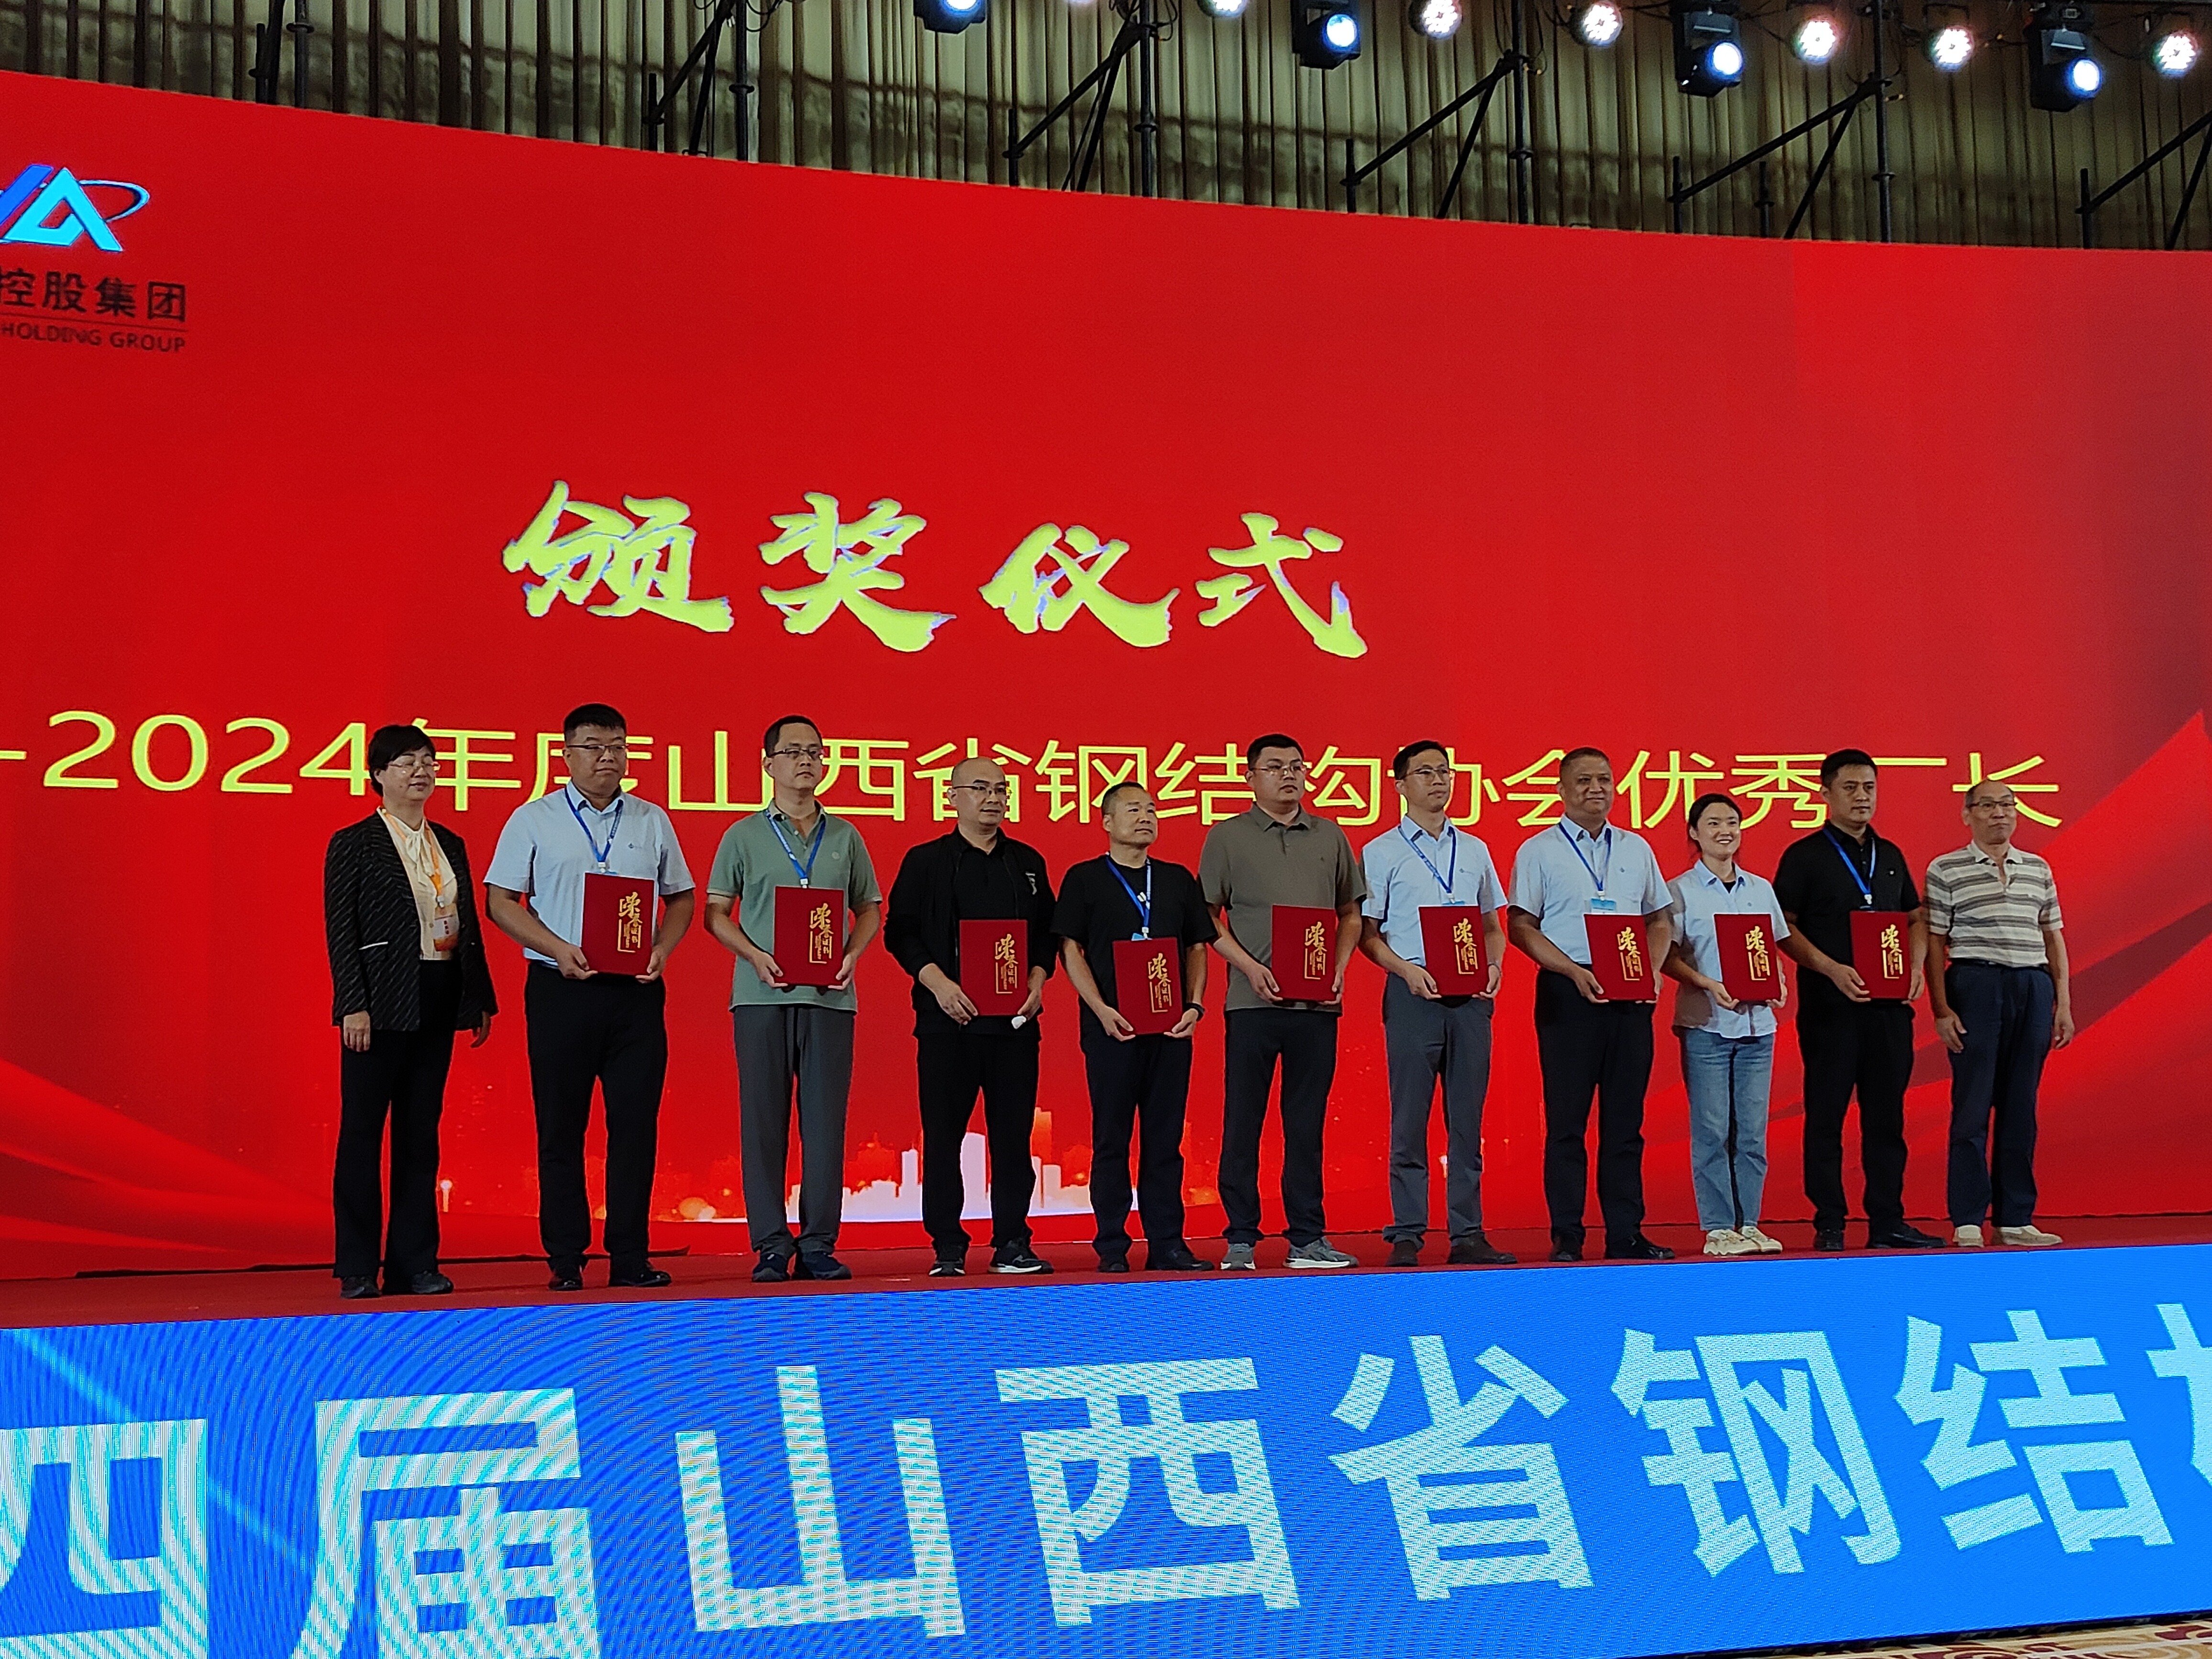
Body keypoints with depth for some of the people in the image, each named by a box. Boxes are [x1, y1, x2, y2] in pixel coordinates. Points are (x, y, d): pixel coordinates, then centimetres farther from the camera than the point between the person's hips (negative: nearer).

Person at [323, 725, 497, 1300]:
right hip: (382, 1005, -6)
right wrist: (353, 1006, -16)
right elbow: (340, 931, -8)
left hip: (438, 1003, 6)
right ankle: (357, 1269, 6)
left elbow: (470, 927, 15)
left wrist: (482, 999, 12)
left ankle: (415, 1263, 14)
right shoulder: (353, 844, -3)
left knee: (420, 1134, 9)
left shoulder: (450, 845, 14)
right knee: (362, 1134, 0)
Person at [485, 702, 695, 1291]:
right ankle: (565, 1259, 8)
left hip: (636, 990, 2)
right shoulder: (534, 820, 4)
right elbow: (500, 901, 0)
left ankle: (630, 1257, 6)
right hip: (562, 988, -2)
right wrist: (559, 950, -12)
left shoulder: (653, 822, 13)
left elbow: (681, 898, 16)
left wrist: (662, 949, -3)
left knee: (636, 1122, 1)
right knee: (561, 1126, 1)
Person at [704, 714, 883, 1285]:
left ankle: (818, 1245, 6)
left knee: (825, 1121, 0)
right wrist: (756, 956, -10)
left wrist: (852, 956, -1)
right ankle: (770, 1245, 4)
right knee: (763, 1120, -1)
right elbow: (716, 912, 6)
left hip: (829, 996, 2)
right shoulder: (744, 836, 8)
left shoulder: (845, 837, 14)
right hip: (762, 994, -2)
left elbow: (870, 908, 17)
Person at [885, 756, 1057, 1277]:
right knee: (943, 1135, -1)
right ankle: (948, 1248, 7)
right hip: (948, 1017, -2)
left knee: (1013, 1134, 2)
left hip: (1015, 1018, 3)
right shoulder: (925, 861, 5)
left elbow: (1047, 931, 16)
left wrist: (1038, 980, -2)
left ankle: (1013, 1244, 9)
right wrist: (938, 983, -12)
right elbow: (900, 931, 1)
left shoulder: (1028, 862, 15)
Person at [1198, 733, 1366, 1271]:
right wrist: (1250, 967, -10)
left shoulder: (1330, 837, 14)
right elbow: (1208, 919, 2)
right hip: (1253, 1000, -3)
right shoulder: (1227, 838, 4)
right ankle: (1241, 1240, 6)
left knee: (1307, 1124, 7)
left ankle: (1308, 1238, 13)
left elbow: (1351, 913, 18)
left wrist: (1340, 965, 2)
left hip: (1318, 1003, 3)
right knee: (1243, 1122, -1)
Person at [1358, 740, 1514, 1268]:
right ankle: (1406, 1235, 1)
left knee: (1467, 1119, 5)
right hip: (1413, 993, -4)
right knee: (1410, 1119, -3)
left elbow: (1493, 924, 19)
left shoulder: (1474, 850, 16)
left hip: (1471, 996, 4)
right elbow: (1366, 932, 0)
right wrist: (1408, 970, -15)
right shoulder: (1381, 853, 4)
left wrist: (1494, 964, -1)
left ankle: (1467, 1233, 9)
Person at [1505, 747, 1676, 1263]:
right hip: (1568, 990, -3)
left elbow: (1660, 919, 18)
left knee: (1625, 1120, 5)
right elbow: (1520, 927, -2)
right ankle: (1566, 1237, 2)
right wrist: (1574, 971, -13)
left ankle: (1626, 1234, 10)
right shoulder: (1538, 850, 3)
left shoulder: (1636, 848, 15)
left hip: (1631, 996, 4)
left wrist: (1652, 968, -1)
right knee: (1567, 1119, -2)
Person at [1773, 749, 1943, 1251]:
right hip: (1829, 1004, -5)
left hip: (1890, 1004, 5)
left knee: (1887, 1115, 7)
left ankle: (1888, 1221, 13)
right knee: (1826, 1116, -1)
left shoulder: (1891, 855, 16)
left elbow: (1915, 918, 20)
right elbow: (1784, 928, -6)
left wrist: (1916, 966, 1)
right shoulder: (1804, 856, -1)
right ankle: (1829, 1226, 4)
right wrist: (1833, 970, -17)